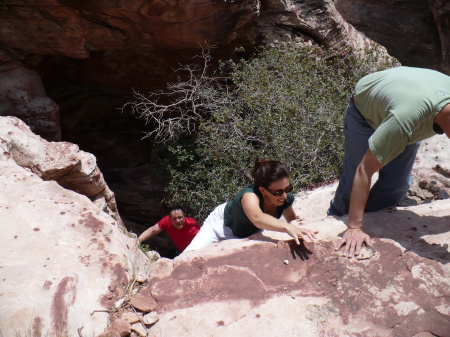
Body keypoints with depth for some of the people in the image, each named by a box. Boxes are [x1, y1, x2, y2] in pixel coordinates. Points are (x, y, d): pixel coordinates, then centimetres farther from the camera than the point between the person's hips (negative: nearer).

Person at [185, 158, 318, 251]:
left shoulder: (286, 199, -26)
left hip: (249, 233, 5)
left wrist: (293, 224, -27)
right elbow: (257, 218, -67)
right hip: (222, 223, -5)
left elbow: (292, 218, -4)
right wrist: (287, 227, -81)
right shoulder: (250, 195, -44)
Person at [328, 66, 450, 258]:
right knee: (354, 182, -3)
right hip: (365, 111, -5)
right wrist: (354, 228, -39)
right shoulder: (405, 121, -47)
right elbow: (364, 170, -41)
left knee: (397, 185, 3)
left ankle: (371, 219, 29)